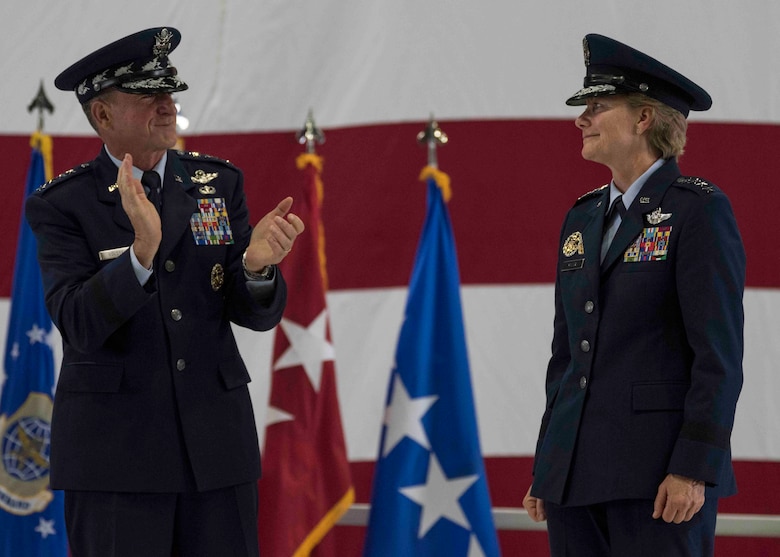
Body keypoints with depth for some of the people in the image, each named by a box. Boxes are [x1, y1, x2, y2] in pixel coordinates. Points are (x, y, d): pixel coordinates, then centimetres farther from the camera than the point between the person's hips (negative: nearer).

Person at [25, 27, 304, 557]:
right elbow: (79, 325, -15)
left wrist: (257, 263, -19)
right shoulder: (62, 205, -3)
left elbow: (257, 313, 3)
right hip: (114, 452, -3)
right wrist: (143, 250, -30)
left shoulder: (219, 183, 8)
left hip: (217, 444, 3)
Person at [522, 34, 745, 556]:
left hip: (659, 471, -7)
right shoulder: (582, 218, 16)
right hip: (577, 471, 7)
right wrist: (546, 470, 16)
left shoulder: (699, 209, -5)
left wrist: (695, 468, -17)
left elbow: (719, 352, -11)